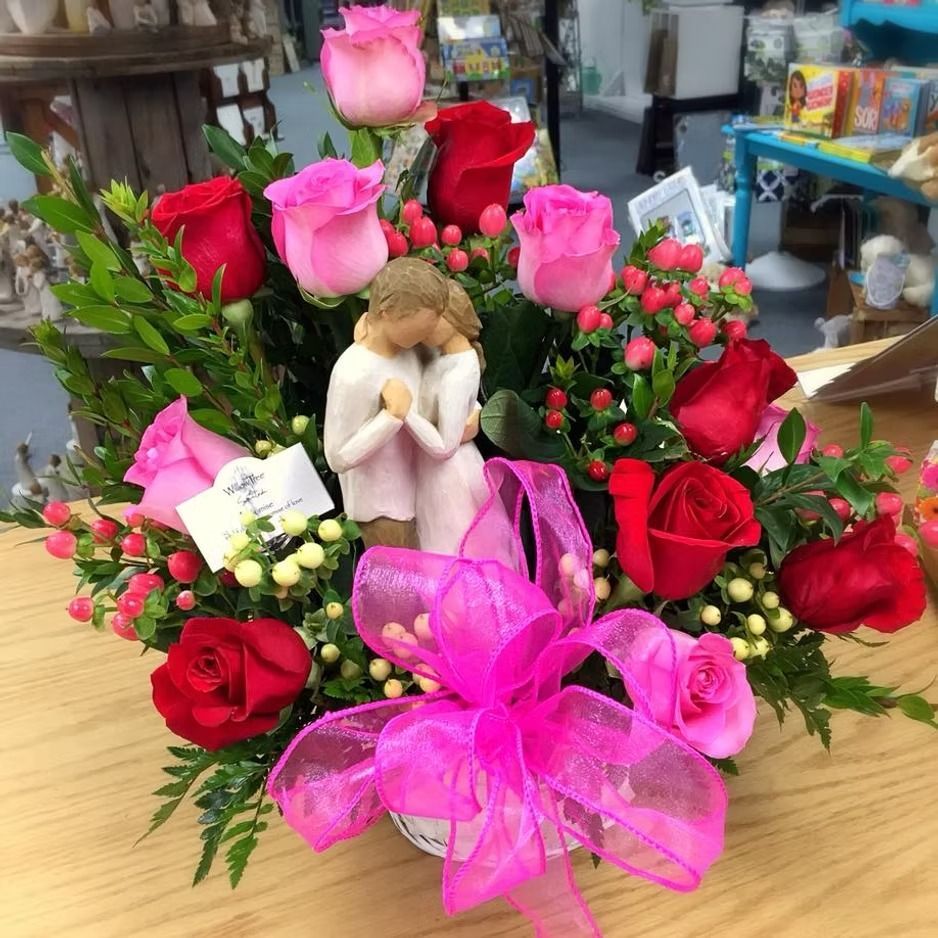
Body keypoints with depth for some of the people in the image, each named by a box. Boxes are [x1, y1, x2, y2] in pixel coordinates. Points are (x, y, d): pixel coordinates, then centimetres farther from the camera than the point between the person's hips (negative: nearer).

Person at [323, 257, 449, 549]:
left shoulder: (409, 347, -9)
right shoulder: (355, 375, -32)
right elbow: (338, 457, -27)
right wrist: (393, 415, -34)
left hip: (413, 492, 7)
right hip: (381, 508, -7)